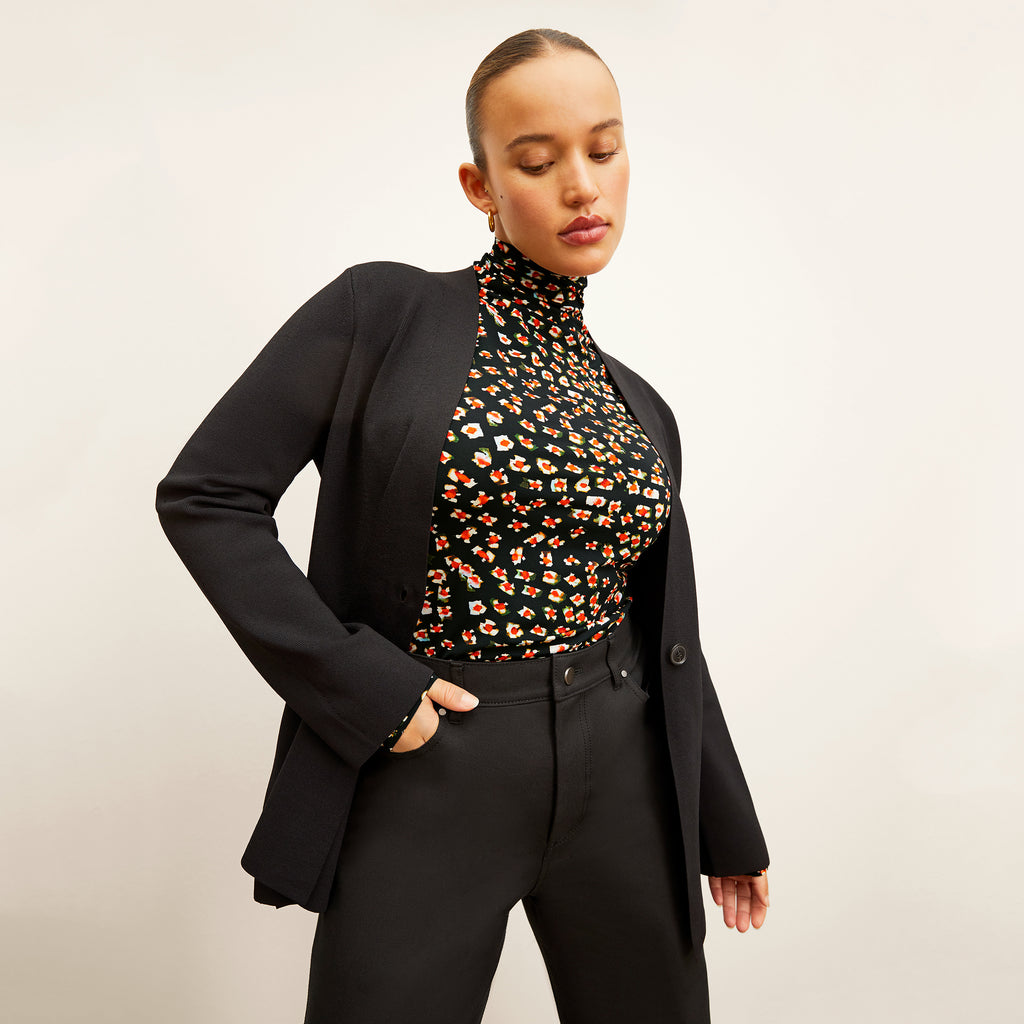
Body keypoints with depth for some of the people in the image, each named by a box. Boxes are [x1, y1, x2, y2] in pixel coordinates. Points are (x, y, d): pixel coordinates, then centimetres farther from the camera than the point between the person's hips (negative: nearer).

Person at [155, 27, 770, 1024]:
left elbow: (668, 635, 14)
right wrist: (358, 688, -14)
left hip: (622, 774, 5)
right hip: (427, 778, -4)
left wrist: (729, 826, 18)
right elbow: (205, 496, -8)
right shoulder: (382, 312, -5)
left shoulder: (639, 408, 9)